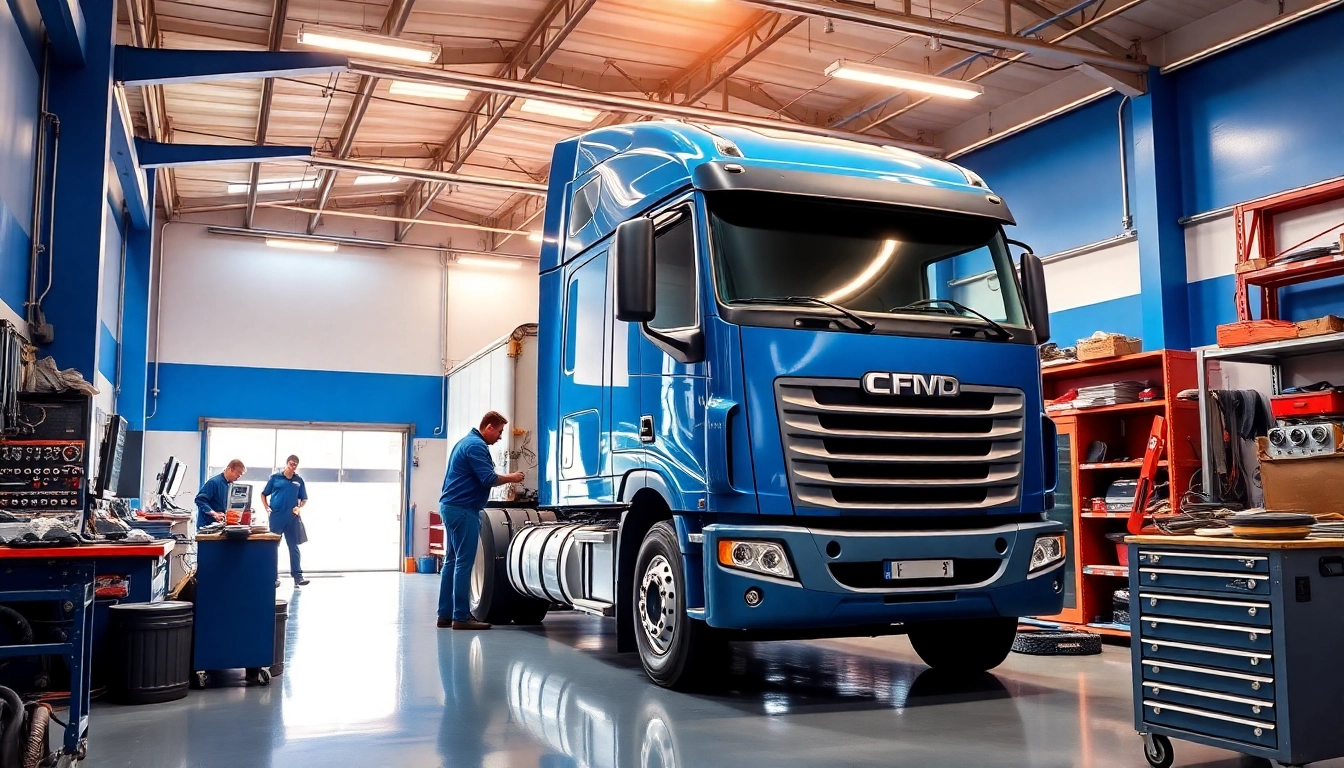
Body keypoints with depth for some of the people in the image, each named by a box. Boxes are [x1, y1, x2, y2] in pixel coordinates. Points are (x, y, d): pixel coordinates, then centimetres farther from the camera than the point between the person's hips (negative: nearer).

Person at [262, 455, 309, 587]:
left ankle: (297, 576, 5)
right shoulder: (275, 478, 1)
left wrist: (299, 507, -5)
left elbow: (304, 499, 13)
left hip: (292, 518, 1)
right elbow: (264, 494, 8)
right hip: (276, 517, -1)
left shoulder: (299, 481, 6)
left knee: (294, 547, 3)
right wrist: (267, 508, -4)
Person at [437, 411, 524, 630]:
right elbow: (488, 479, -20)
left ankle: (446, 614, 13)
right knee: (464, 563, -8)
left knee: (452, 561, 11)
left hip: (452, 507, 11)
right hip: (463, 509, -11)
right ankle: (461, 617, -6)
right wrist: (511, 478, -5)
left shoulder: (466, 441, 19)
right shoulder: (476, 445, -14)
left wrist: (504, 478, 15)